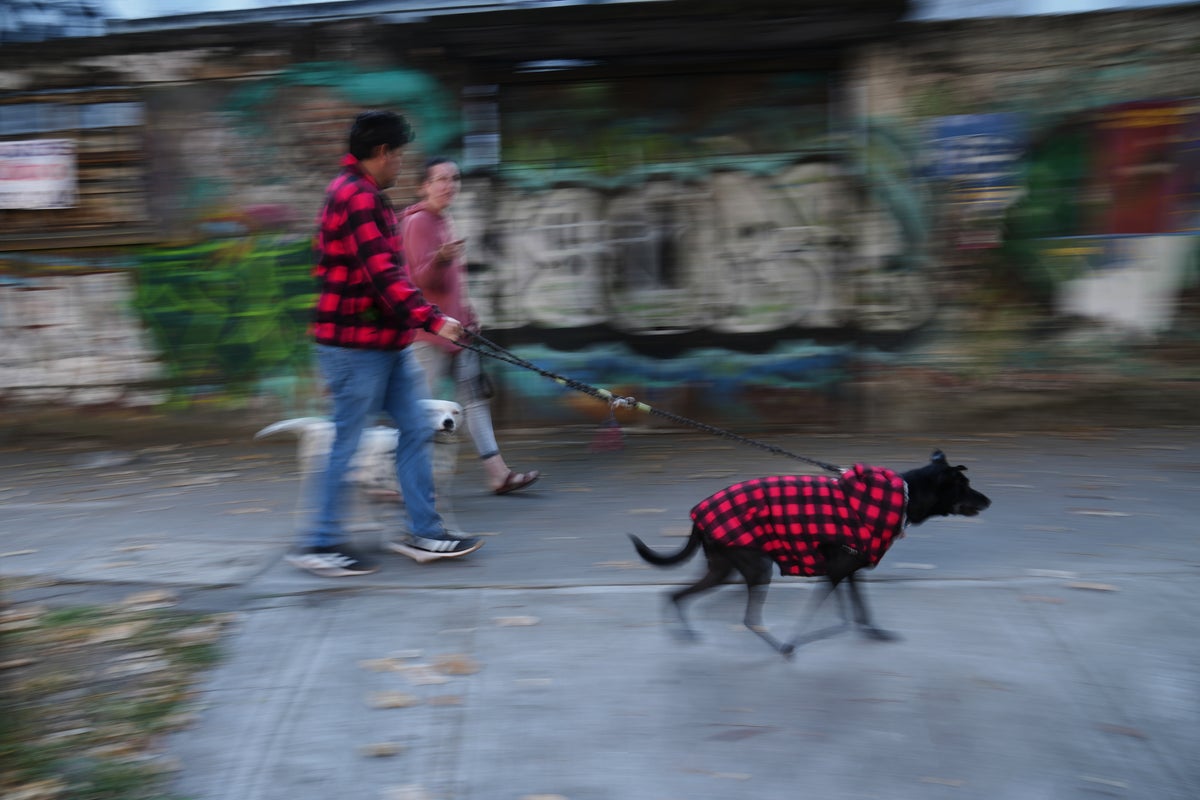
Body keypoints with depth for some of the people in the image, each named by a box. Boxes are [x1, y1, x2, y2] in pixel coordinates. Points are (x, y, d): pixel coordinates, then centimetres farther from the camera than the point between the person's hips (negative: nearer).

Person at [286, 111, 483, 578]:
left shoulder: (366, 196, 18)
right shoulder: (356, 197, -16)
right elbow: (381, 273, -25)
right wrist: (431, 320, -27)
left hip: (385, 343, 11)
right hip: (355, 345, -11)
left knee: (415, 430, 10)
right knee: (347, 441, -3)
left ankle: (425, 533, 17)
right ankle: (321, 544, 8)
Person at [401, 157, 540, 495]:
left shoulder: (444, 220, 16)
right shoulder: (418, 222, -13)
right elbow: (424, 280, -21)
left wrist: (467, 314, 22)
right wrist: (440, 259, -39)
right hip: (429, 330, -10)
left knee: (475, 397, 7)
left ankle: (497, 473, 9)